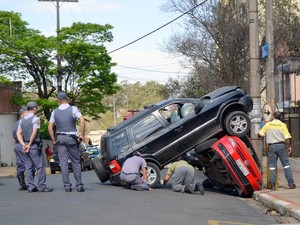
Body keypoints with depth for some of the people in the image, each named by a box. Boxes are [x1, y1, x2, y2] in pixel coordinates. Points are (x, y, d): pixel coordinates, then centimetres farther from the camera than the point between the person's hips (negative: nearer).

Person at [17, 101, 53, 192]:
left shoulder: (22, 120, 14)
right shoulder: (35, 119, -7)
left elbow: (18, 133, 7)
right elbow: (34, 133, -15)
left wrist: (23, 144, 0)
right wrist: (29, 145, -11)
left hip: (25, 146, 7)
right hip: (34, 145, -7)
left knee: (29, 167, 7)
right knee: (40, 166, -4)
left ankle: (31, 186, 6)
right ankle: (41, 186, -5)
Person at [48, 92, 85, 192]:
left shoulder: (55, 112, 5)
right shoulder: (73, 109, -4)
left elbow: (50, 127, 3)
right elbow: (82, 121, -17)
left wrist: (53, 140, 8)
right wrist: (82, 135, -11)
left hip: (60, 138, 2)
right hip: (71, 138, -2)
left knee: (63, 163, 4)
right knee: (76, 162, 4)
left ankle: (67, 186, 2)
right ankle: (79, 185, 1)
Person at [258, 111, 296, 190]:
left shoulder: (268, 124, 4)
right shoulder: (283, 125, 1)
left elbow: (260, 134, 1)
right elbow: (287, 137, -5)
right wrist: (289, 146, 5)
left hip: (272, 146, 1)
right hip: (281, 145, 0)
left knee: (272, 166, 4)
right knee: (286, 164, 5)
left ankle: (272, 185, 0)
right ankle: (291, 183, 3)